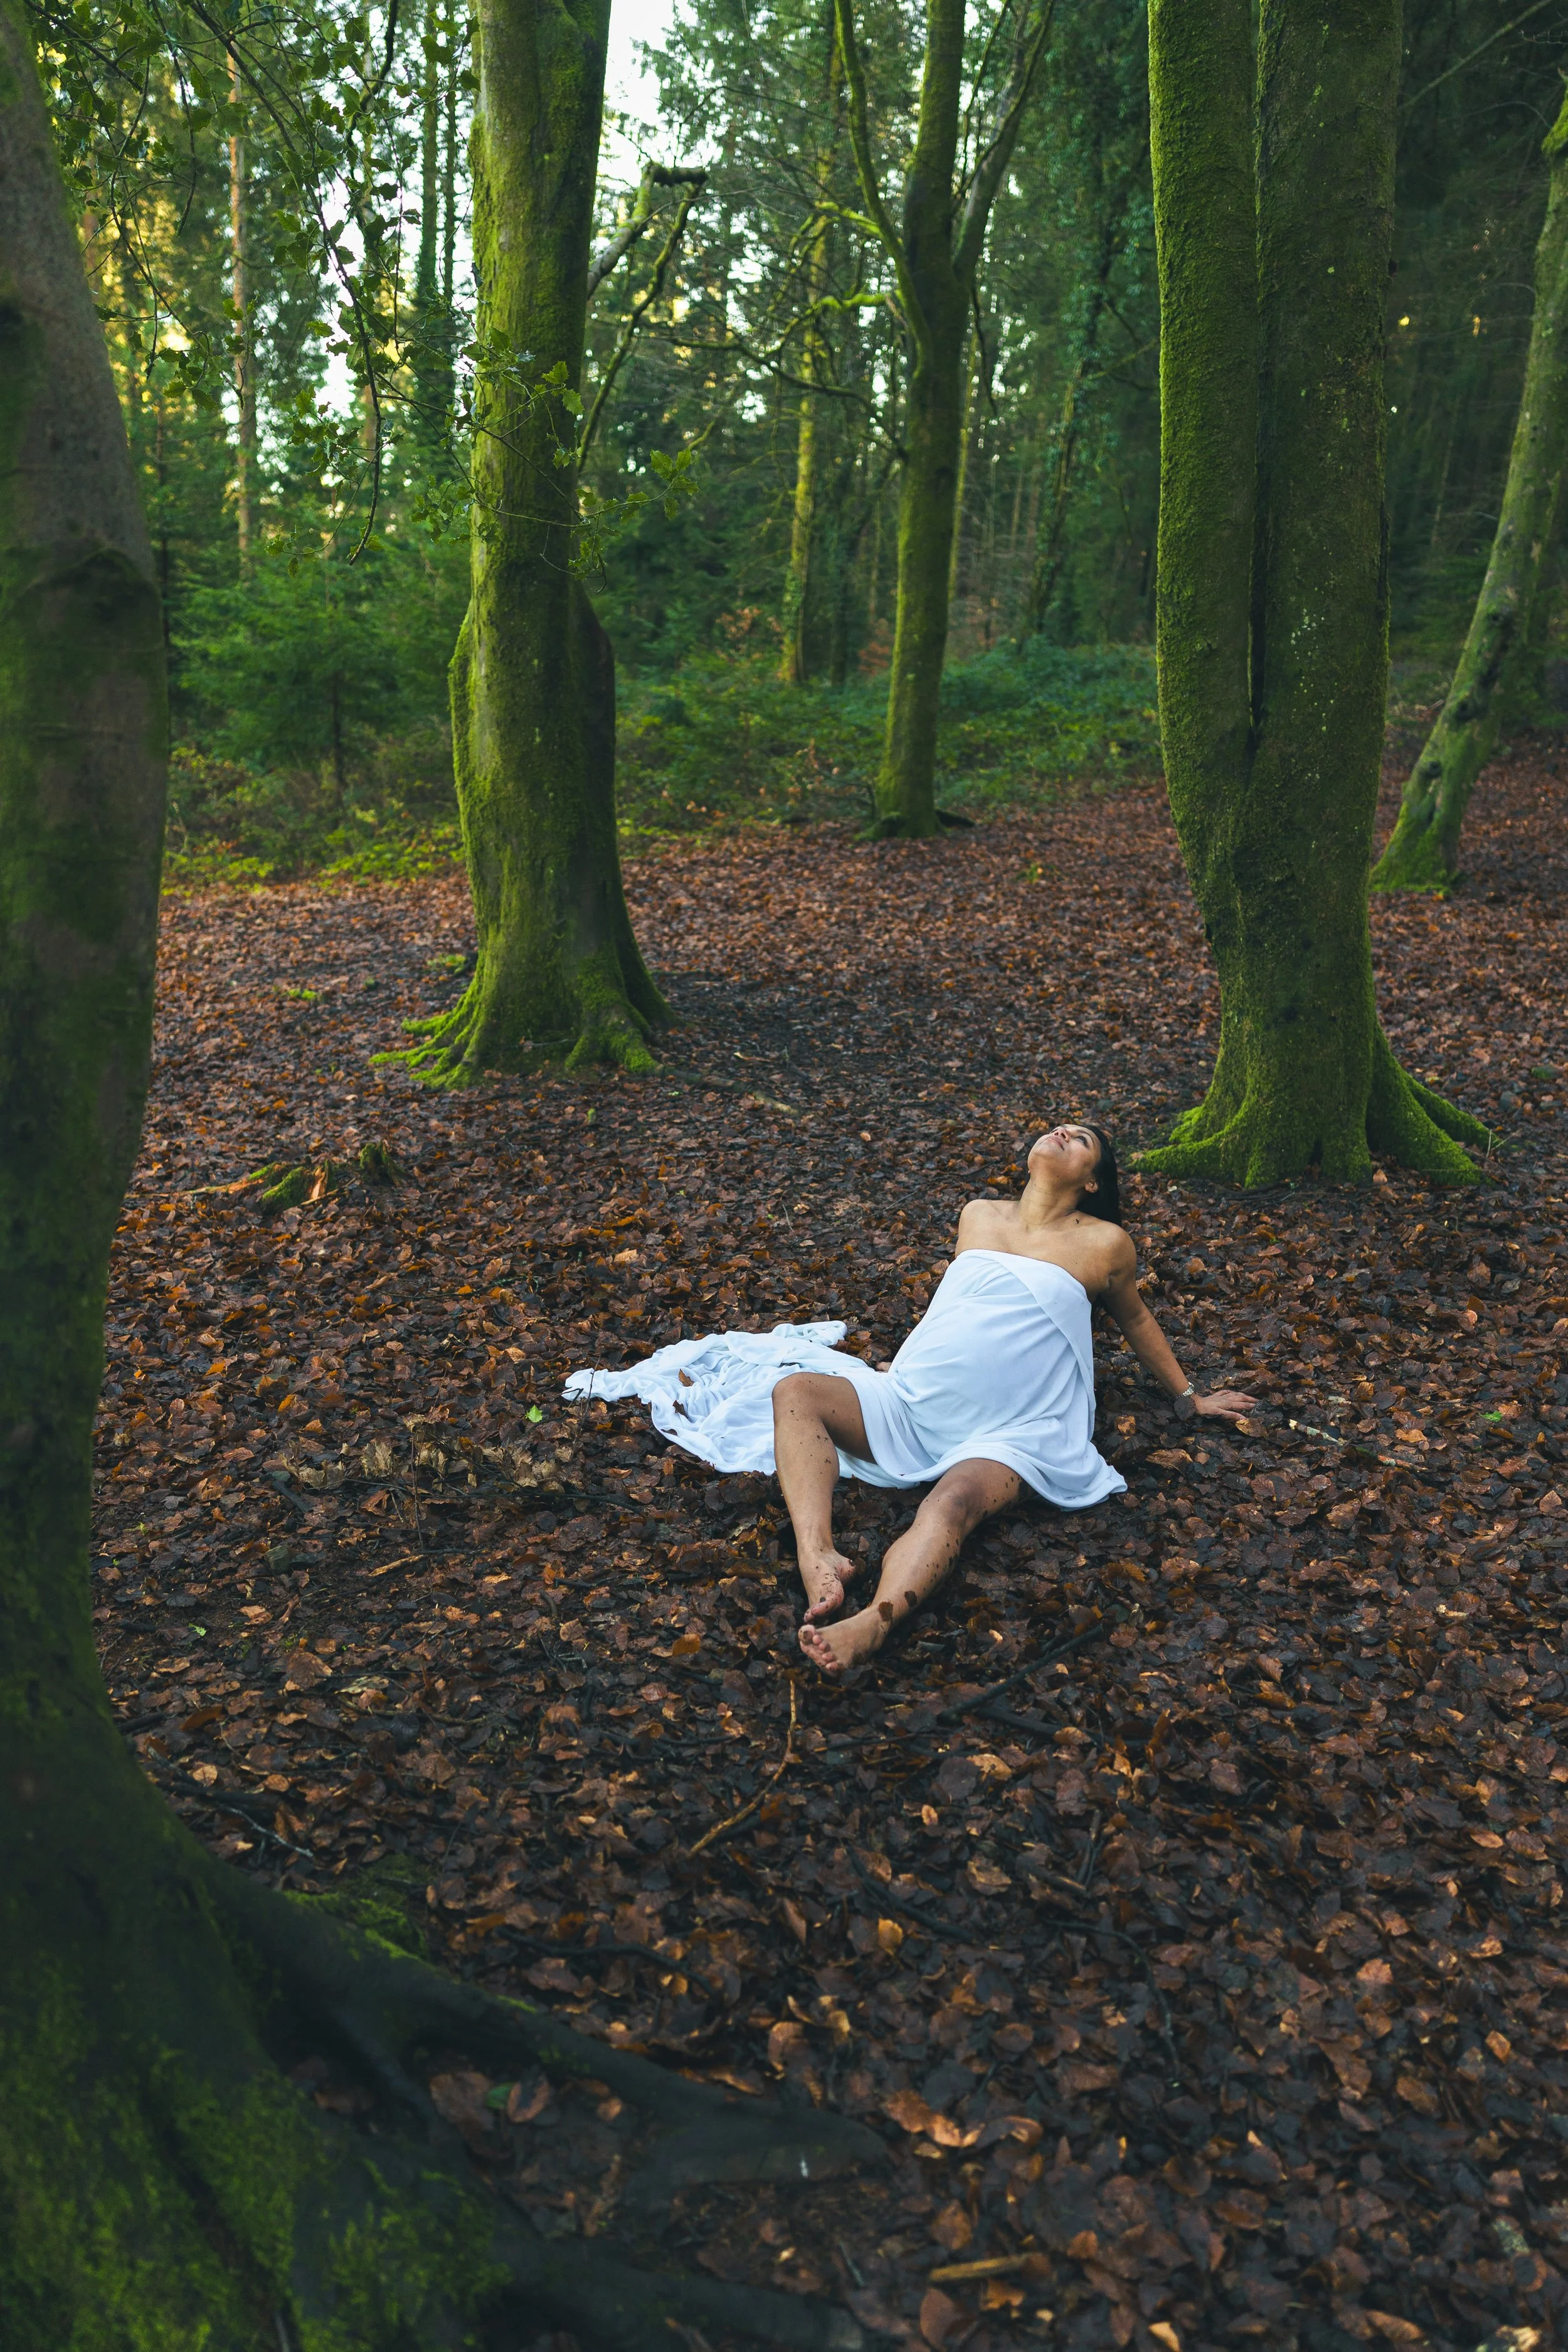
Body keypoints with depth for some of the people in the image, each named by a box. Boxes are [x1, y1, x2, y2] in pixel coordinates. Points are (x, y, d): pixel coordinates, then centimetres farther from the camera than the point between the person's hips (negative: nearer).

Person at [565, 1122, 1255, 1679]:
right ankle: (819, 1559, -43)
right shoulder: (978, 1216, 18)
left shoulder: (1106, 1243, 9)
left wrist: (1189, 1397, 35)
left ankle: (871, 1626, -64)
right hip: (908, 1403, 5)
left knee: (956, 1498, -38)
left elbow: (1135, 1320, 25)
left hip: (1010, 1434, -5)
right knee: (796, 1389, -20)